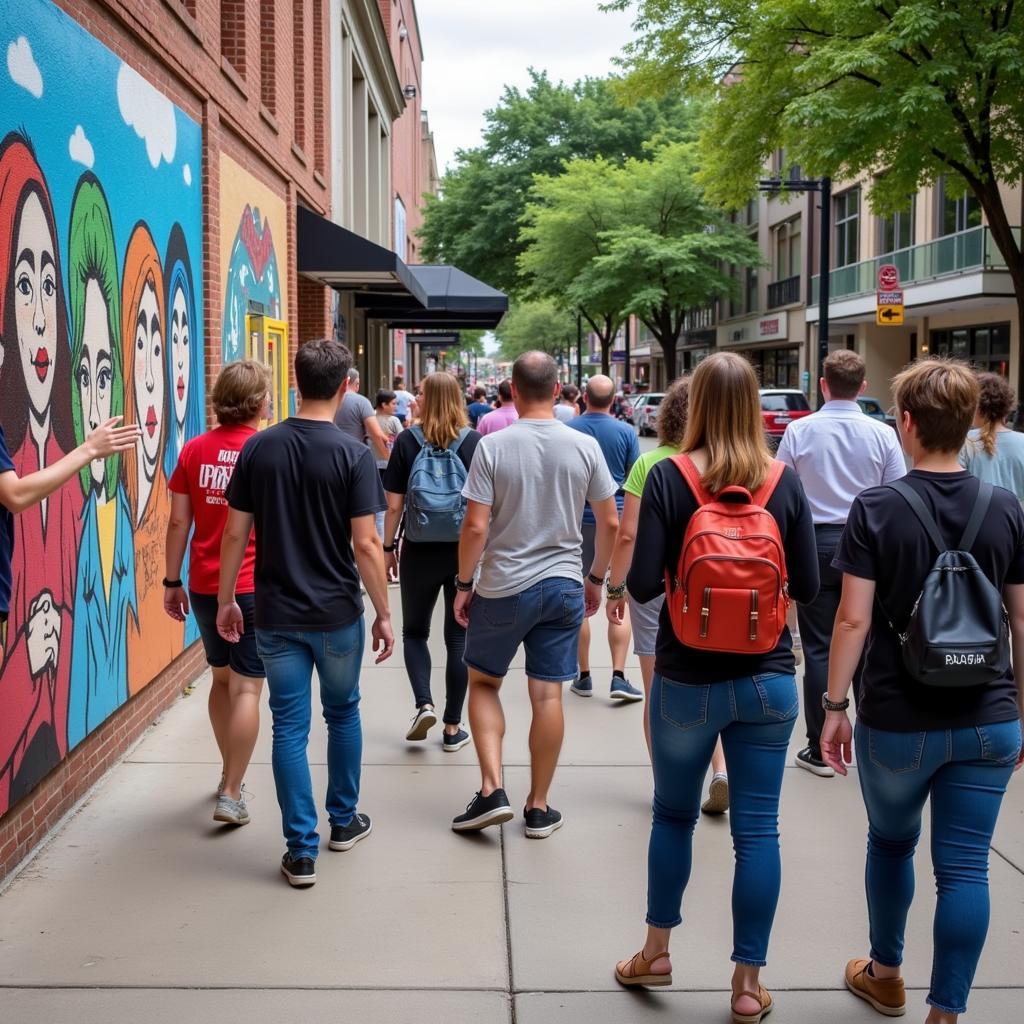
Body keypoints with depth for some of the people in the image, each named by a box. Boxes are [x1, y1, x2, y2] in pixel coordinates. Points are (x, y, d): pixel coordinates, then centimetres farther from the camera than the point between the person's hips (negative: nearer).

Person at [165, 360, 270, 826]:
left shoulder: (195, 450, 1)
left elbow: (178, 521, 3)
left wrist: (172, 581, 11)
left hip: (205, 586, 4)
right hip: (255, 587, -4)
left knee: (222, 678, 21)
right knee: (246, 688, 0)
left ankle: (229, 771, 34)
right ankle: (231, 794, -2)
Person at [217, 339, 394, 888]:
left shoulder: (258, 448, -3)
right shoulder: (353, 454, -12)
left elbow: (235, 533, -1)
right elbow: (365, 544, -13)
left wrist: (225, 600, 10)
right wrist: (384, 614, -4)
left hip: (276, 615, 2)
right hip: (338, 614, -1)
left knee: (289, 727, 6)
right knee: (342, 714, 19)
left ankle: (302, 850, 8)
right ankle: (344, 820, 33)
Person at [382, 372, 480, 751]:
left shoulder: (407, 441, -5)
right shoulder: (474, 442, -5)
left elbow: (394, 504, -4)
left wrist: (388, 547, 8)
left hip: (420, 551, 0)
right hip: (465, 551, 0)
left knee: (414, 632, 18)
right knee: (458, 638, 9)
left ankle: (424, 705, 0)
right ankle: (453, 728, 13)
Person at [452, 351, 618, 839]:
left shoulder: (493, 446, -10)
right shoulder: (585, 447, -2)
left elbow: (475, 527, -12)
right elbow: (610, 523, 3)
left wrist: (463, 585, 1)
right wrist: (597, 579, 17)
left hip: (504, 588, -2)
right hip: (564, 586, 2)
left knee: (483, 682, 16)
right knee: (548, 694, 7)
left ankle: (492, 791, 5)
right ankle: (539, 808, 16)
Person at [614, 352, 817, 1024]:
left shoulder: (669, 477, -10)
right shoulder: (785, 481, -4)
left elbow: (643, 583, -13)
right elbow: (807, 585, -1)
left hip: (688, 680, -1)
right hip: (768, 679, 1)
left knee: (674, 815, 18)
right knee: (758, 828, 6)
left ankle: (657, 952, 30)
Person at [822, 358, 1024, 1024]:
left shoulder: (876, 509, -10)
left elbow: (854, 619, -12)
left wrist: (835, 705, -2)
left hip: (898, 721, -1)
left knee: (892, 842, 21)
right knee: (964, 866, 6)